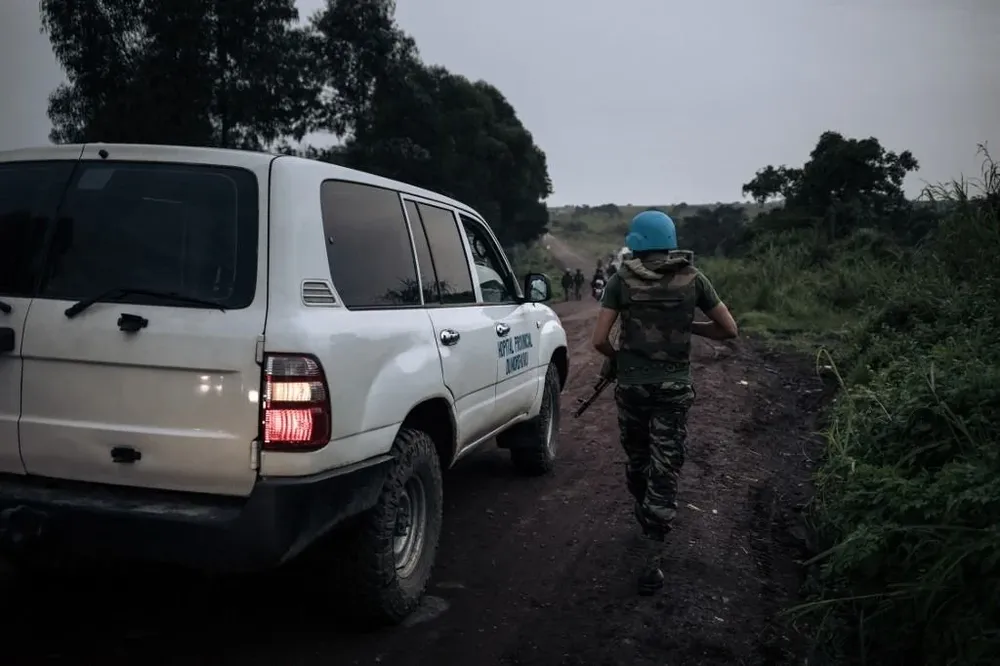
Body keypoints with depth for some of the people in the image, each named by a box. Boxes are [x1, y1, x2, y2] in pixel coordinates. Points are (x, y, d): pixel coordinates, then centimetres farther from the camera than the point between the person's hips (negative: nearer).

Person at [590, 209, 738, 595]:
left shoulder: (622, 280, -4)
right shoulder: (692, 279, -1)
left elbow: (599, 340, -8)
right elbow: (729, 330, 4)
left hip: (631, 385, 0)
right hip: (673, 388, 0)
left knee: (636, 461, 21)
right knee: (664, 471, 2)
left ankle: (646, 525, 42)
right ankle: (650, 563, 1)